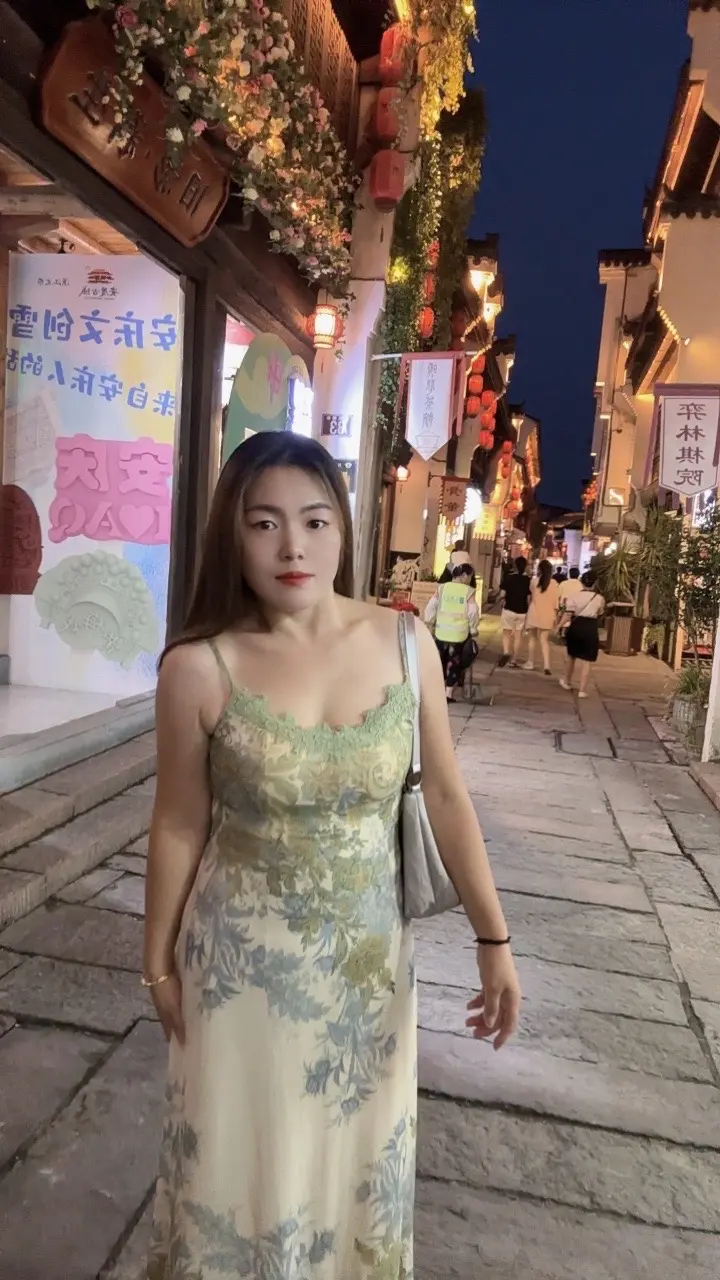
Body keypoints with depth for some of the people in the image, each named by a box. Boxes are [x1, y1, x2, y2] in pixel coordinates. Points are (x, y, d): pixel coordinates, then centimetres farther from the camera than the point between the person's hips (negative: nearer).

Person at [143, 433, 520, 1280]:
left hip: (368, 953, 2)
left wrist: (493, 939, 0)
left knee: (358, 1150, 23)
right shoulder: (200, 668, -18)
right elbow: (179, 826, -7)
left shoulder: (404, 646, -11)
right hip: (243, 959, -2)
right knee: (246, 1159, 19)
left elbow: (444, 797, -3)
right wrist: (158, 963, 4)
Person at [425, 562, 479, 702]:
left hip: (441, 632, 2)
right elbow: (473, 613, -10)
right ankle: (449, 693, 8)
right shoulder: (468, 591, -5)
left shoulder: (442, 588, 2)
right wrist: (473, 629, 3)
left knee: (440, 662, 16)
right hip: (459, 634, -2)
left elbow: (431, 607, -1)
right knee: (454, 663, 9)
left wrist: (430, 624, 8)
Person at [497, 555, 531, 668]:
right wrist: (528, 610, 11)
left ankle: (506, 652, -16)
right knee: (517, 635, 10)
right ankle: (513, 660, 11)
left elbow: (503, 594, -7)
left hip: (509, 609, -1)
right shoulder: (529, 580, -5)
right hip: (522, 611, 1)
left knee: (506, 633, 10)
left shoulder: (508, 577, -8)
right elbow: (529, 599, -3)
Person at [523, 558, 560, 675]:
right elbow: (556, 600, 1)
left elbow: (530, 596, 5)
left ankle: (530, 663, 16)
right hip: (547, 615, 1)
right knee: (544, 640, 4)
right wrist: (555, 615, 8)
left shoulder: (534, 581, -6)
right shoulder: (554, 583, -2)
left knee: (532, 638, 12)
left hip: (534, 613, -1)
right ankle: (546, 665, -9)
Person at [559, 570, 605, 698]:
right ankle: (582, 690, -4)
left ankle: (566, 682, 37)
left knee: (571, 656, 22)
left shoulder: (575, 596, -1)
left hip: (576, 627, 2)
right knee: (586, 661, 0)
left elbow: (568, 614, -8)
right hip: (591, 629, -2)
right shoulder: (599, 598, 0)